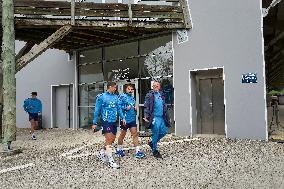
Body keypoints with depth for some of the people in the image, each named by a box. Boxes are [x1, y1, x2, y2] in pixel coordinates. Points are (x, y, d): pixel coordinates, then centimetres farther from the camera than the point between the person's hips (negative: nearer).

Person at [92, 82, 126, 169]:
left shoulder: (115, 97, 11)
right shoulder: (101, 97, -6)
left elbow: (118, 108, 16)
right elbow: (97, 111, -4)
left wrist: (123, 118, 4)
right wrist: (95, 123, -5)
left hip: (114, 121, 7)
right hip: (106, 121, -7)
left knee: (112, 139, 11)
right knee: (109, 139, -10)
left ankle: (101, 153, 31)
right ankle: (111, 161, -5)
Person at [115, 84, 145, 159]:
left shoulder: (132, 98, 13)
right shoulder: (122, 96, -8)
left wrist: (135, 108, 4)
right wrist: (126, 108, -24)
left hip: (133, 119, 6)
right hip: (125, 119, -5)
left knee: (135, 134, 0)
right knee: (122, 135, 10)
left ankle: (137, 151, 0)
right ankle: (119, 149, 28)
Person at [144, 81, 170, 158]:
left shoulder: (161, 95, 16)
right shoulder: (149, 95, -3)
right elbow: (146, 107, -7)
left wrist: (166, 117, 20)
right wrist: (146, 116, -17)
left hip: (161, 117, 7)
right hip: (154, 117, -7)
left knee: (163, 132, 6)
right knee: (156, 133, -5)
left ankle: (152, 143, 27)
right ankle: (154, 151, 9)